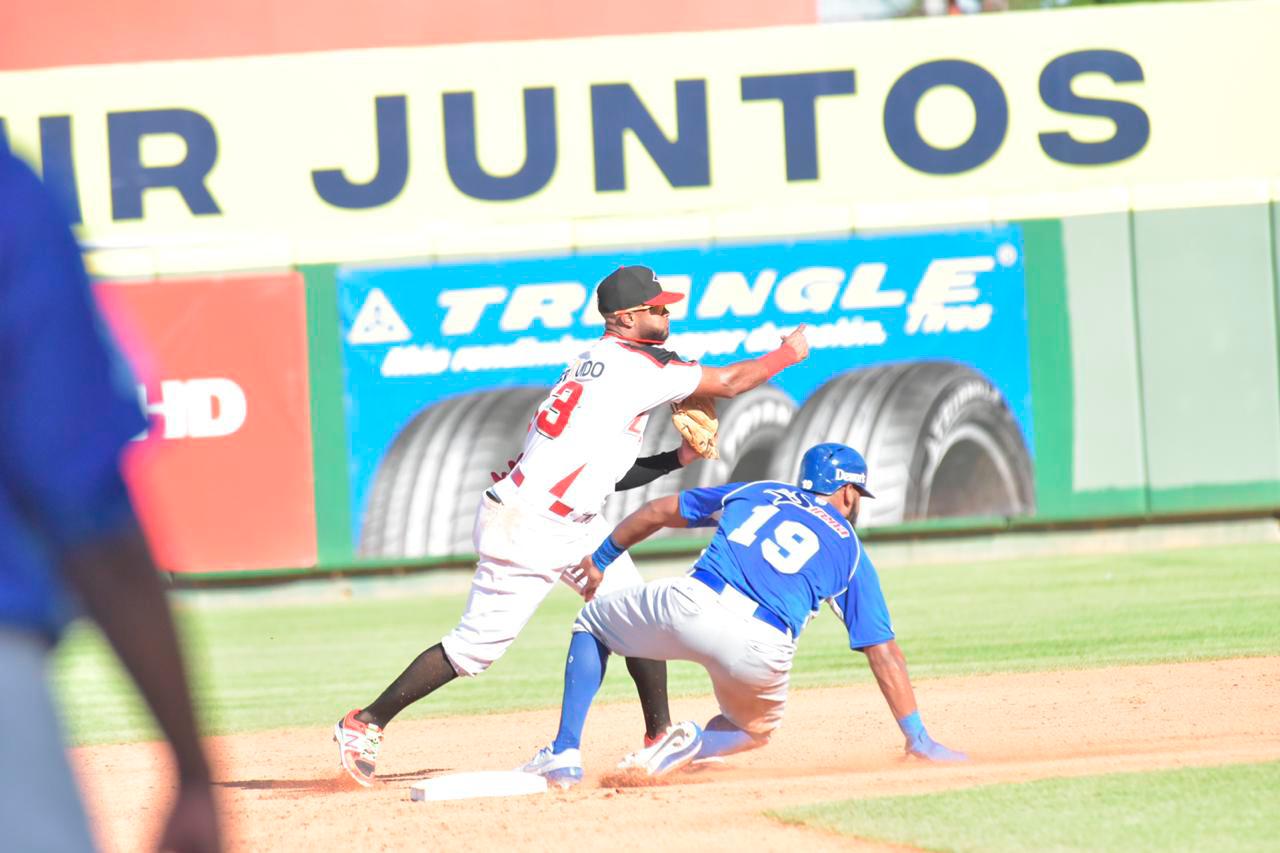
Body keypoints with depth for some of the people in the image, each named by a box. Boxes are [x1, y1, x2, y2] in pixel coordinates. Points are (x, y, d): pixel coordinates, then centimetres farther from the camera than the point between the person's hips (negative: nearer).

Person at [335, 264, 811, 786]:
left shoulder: (599, 363, 13)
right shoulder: (638, 366, -14)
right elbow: (729, 382, -11)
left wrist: (678, 458, 10)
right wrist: (788, 354, 4)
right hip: (525, 531, -10)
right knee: (476, 647, -5)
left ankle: (660, 738, 11)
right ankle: (366, 724, 3)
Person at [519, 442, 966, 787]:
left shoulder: (757, 493, 27)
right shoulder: (851, 550, 22)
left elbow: (659, 511, 27)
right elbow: (883, 651, 18)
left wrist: (600, 561, 39)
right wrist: (916, 735, 21)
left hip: (690, 604, 0)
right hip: (761, 649, 0)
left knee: (592, 622, 29)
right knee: (755, 729, 34)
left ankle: (564, 753, 12)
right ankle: (697, 745, -3)